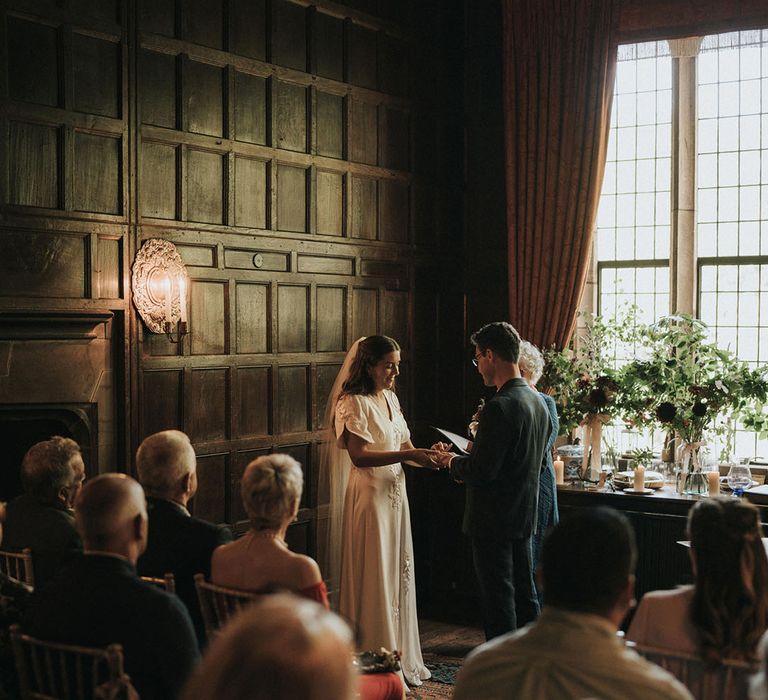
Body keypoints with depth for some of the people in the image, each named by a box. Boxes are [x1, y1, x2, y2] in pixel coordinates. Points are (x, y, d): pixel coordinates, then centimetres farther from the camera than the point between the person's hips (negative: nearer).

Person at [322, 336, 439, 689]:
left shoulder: (391, 399, 12)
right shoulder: (354, 403, -12)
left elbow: (403, 445, 13)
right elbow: (358, 455, -20)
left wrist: (427, 455, -7)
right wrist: (409, 455, -24)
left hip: (395, 493, 8)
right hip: (368, 496, -8)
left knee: (398, 574, 12)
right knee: (372, 578, -2)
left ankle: (399, 656, 21)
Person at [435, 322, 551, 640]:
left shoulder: (499, 406, -21)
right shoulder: (537, 402, 8)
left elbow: (481, 471, -24)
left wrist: (453, 462, -3)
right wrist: (468, 461, 17)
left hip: (494, 519, -9)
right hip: (524, 516, 9)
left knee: (498, 600, -1)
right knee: (524, 594, 16)